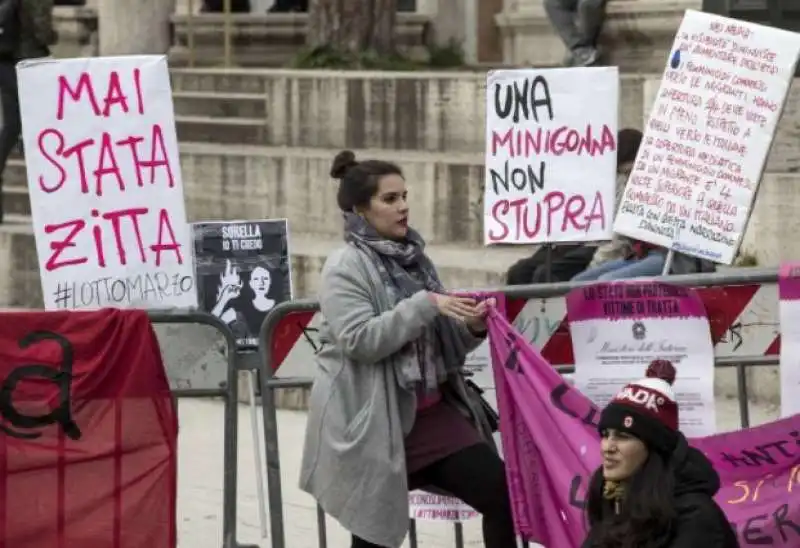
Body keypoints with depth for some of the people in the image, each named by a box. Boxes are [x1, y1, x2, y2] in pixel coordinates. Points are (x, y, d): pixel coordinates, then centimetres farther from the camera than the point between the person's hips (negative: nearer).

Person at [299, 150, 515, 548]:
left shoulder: (413, 258, 12)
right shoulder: (345, 267, -9)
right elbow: (359, 340, -22)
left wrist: (472, 329, -3)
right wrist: (425, 305, -24)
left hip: (431, 410, 7)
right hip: (372, 420, -7)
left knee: (501, 493, -4)